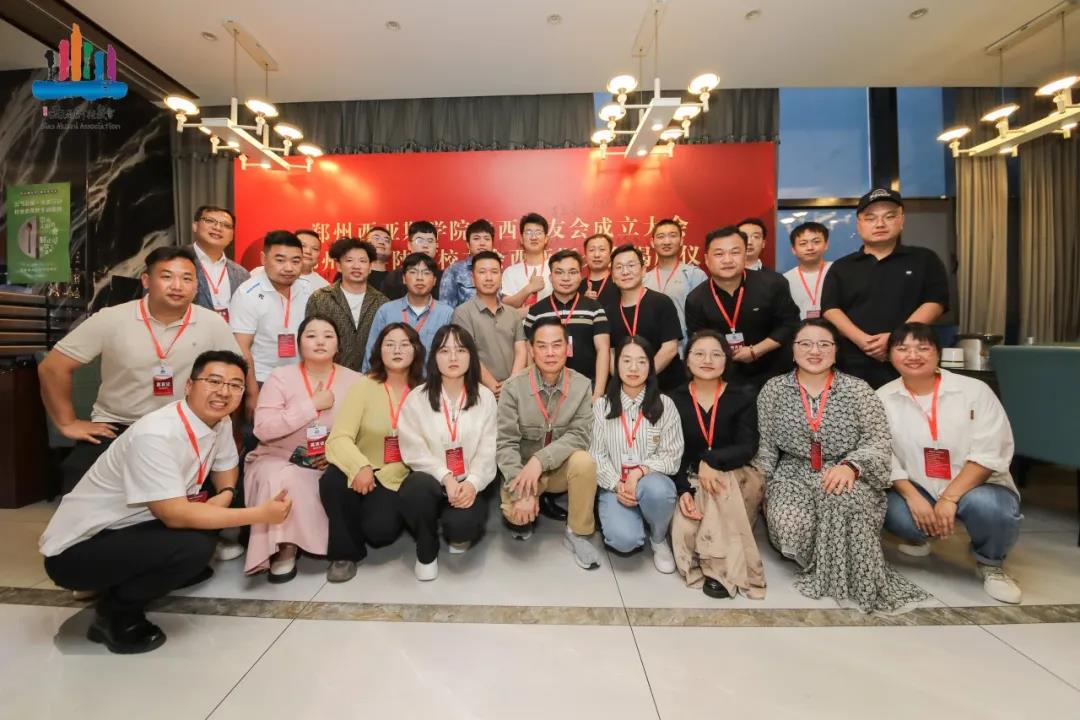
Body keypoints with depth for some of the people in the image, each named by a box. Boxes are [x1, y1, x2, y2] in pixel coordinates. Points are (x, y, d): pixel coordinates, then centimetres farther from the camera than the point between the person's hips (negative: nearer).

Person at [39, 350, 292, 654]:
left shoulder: (220, 423, -5)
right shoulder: (155, 435, -29)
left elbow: (225, 468, 11)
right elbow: (175, 515, -31)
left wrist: (226, 495, -12)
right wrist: (259, 514, -28)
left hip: (131, 529, 9)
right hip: (77, 548, -8)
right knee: (195, 546, -27)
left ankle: (128, 583, 12)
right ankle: (114, 614, -1)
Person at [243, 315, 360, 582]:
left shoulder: (353, 381, -1)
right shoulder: (280, 377, -5)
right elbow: (263, 429, -18)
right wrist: (312, 405, -20)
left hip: (330, 467, 1)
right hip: (279, 461, -1)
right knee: (285, 479, -32)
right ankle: (285, 549, -11)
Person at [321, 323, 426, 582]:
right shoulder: (363, 386, -2)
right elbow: (339, 437, -14)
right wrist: (360, 467, -32)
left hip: (399, 477, -1)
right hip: (363, 471, 2)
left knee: (379, 529, -25)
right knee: (331, 480, -30)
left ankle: (394, 515, 14)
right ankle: (346, 551, -4)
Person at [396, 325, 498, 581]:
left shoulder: (485, 398, 2)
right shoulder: (416, 399, -1)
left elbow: (488, 452, -4)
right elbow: (415, 451, -7)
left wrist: (472, 483, -21)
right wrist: (445, 478, -22)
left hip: (468, 485, 0)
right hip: (432, 480, 0)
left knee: (461, 524, -29)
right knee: (415, 487, -34)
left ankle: (459, 532, 14)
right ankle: (427, 550, -2)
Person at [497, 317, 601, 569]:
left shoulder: (582, 385, -12)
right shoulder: (514, 387, -15)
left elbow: (579, 436, -17)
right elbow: (505, 444, -17)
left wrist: (540, 460, -31)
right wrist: (521, 491, -26)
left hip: (561, 467, 1)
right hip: (523, 469, -1)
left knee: (584, 462, -30)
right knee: (515, 510, -27)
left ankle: (577, 533, -6)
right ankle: (527, 517, 13)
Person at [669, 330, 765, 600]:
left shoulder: (743, 396, -3)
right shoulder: (675, 400, -1)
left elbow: (748, 447, -14)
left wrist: (711, 461, -31)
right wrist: (684, 490, -18)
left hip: (738, 478, 0)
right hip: (693, 481, 1)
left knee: (721, 485, -35)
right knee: (684, 529, -27)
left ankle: (721, 568, -20)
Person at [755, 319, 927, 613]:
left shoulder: (858, 390, 1)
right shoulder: (773, 390, 4)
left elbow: (879, 443, -4)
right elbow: (765, 446, 8)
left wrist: (850, 465, -24)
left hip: (847, 477, 0)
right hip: (793, 476, 1)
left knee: (843, 499, -37)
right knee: (792, 526, -30)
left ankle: (846, 571, -12)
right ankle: (818, 562, 4)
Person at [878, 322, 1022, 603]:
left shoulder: (974, 390, -8)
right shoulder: (882, 398, -4)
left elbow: (990, 454, -14)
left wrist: (949, 499, -23)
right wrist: (912, 496, -19)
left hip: (975, 486, 0)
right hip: (916, 489, 1)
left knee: (990, 507, -34)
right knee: (894, 512, -30)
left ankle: (990, 563, 3)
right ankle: (919, 536, 12)